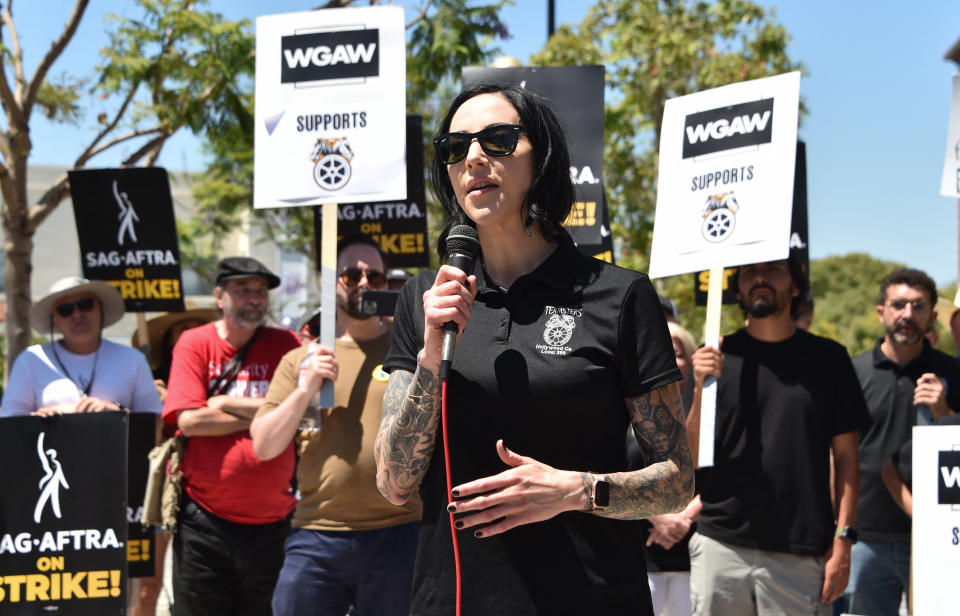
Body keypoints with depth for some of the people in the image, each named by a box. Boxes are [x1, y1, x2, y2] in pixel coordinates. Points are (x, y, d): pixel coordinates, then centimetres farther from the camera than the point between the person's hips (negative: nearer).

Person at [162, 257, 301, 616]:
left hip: (272, 521, 1)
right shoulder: (194, 343, 1)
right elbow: (189, 420, -11)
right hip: (204, 519, -1)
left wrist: (227, 403, -10)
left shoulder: (286, 345, 3)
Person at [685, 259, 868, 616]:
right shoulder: (716, 358, 7)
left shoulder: (828, 358, 7)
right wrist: (701, 391, -11)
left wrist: (842, 539, -1)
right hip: (721, 545, 1)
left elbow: (845, 456, 7)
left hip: (801, 555, 0)